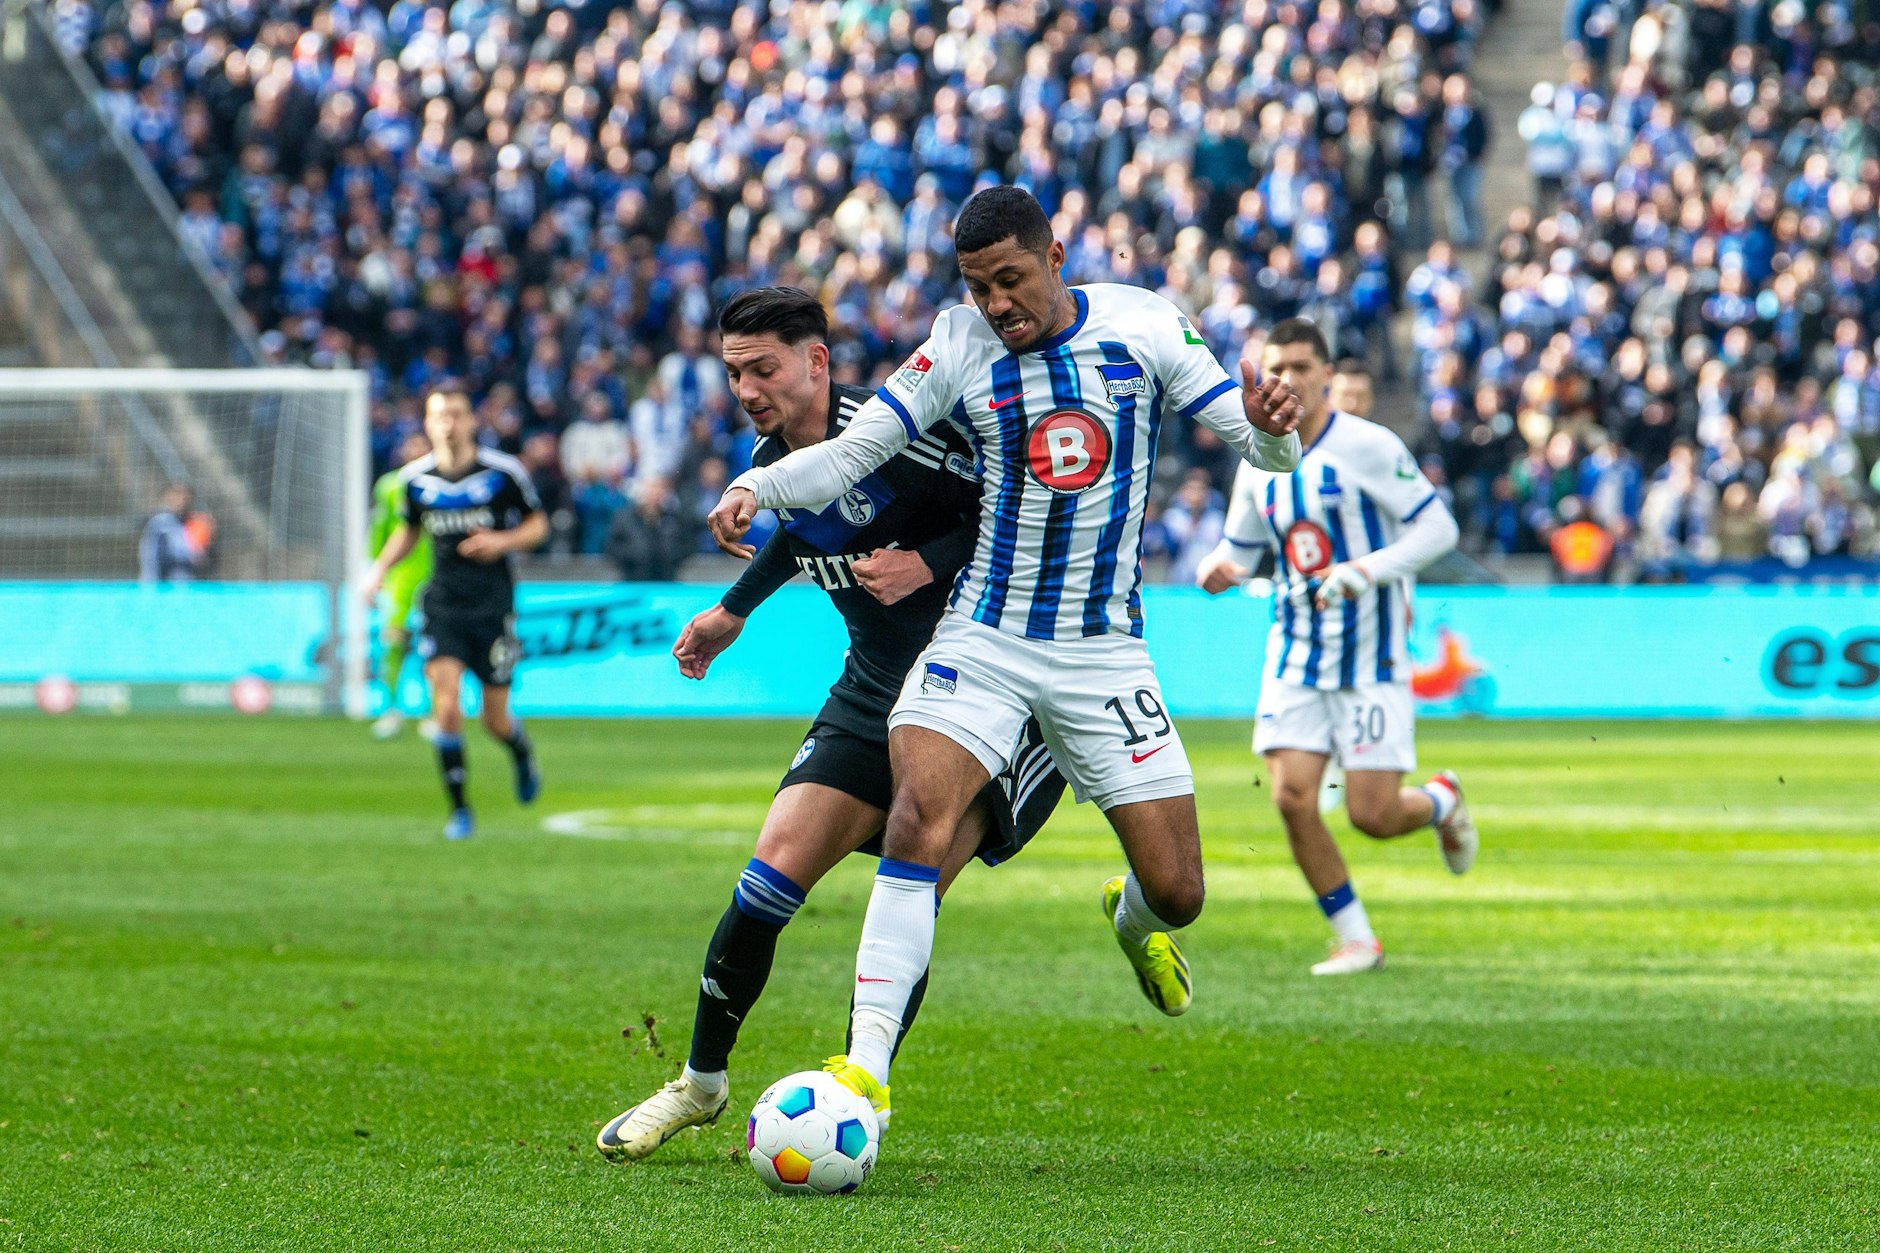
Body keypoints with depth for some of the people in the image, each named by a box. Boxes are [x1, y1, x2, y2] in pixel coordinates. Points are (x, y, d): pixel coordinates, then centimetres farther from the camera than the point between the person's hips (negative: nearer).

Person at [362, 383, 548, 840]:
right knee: (445, 696, -17)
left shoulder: (504, 472, -6)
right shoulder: (415, 478, 2)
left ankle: (523, 754, 42)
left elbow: (538, 525, 4)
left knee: (496, 719, 3)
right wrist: (380, 568, 4)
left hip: (493, 604, -2)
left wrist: (503, 541, -16)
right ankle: (459, 810, -7)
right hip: (443, 605, 2)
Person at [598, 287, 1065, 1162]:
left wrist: (931, 563, -26)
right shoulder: (772, 459, 3)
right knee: (776, 867, -3)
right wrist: (736, 609, 32)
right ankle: (701, 1082, 12)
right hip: (873, 692, 6)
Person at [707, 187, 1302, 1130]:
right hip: (982, 641, -1)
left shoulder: (1144, 327, -3)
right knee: (920, 815, -25)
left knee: (1176, 891, -1)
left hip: (1106, 652, 1)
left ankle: (1134, 918, 39)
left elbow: (1262, 447, -3)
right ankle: (866, 1066, -24)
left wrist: (1271, 427, -27)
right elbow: (849, 453, -5)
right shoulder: (957, 349, -4)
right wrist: (757, 486, -24)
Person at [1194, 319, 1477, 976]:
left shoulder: (1368, 446, -10)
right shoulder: (1260, 465, 7)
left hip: (1371, 657, -5)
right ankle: (1354, 939, 6)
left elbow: (1438, 527, -11)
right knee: (1292, 795, -11)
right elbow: (1237, 545, 18)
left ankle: (1442, 800, 29)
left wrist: (1368, 570, -25)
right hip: (1295, 660, 5)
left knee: (1372, 815, -7)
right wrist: (1216, 570, -6)